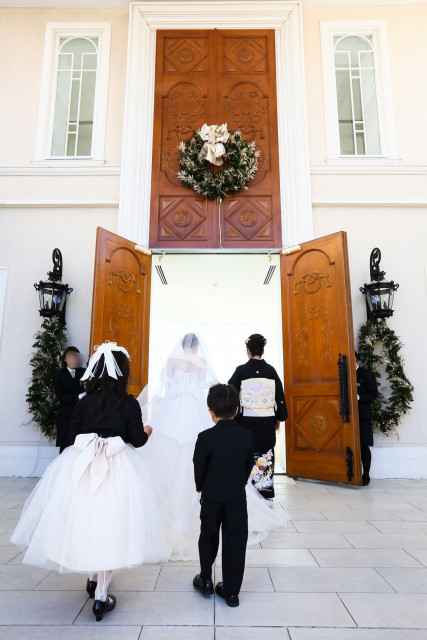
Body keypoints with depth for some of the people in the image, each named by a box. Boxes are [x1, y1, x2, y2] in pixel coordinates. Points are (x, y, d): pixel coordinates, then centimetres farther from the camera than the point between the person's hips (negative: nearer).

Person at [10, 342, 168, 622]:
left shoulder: (85, 401, -1)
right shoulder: (129, 403, -10)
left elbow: (75, 433, 4)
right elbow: (137, 440, -7)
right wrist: (146, 432, 14)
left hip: (81, 465, 3)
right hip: (118, 470, -3)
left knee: (86, 522, 21)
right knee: (110, 527, 8)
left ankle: (94, 579, 40)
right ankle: (101, 596, 17)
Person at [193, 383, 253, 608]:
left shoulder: (206, 437, -17)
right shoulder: (247, 436, -7)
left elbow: (199, 467, -7)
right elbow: (248, 466, 4)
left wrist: (201, 488, 12)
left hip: (211, 497, -1)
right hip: (237, 498, 2)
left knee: (208, 537, 20)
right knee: (235, 541, 12)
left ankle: (206, 580, 32)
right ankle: (231, 591, 21)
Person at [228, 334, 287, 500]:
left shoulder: (241, 370, -7)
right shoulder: (271, 370, 1)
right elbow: (280, 395, 6)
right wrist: (279, 418, 15)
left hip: (247, 420, -2)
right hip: (267, 421, 3)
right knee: (266, 455, 12)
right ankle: (267, 494, 21)